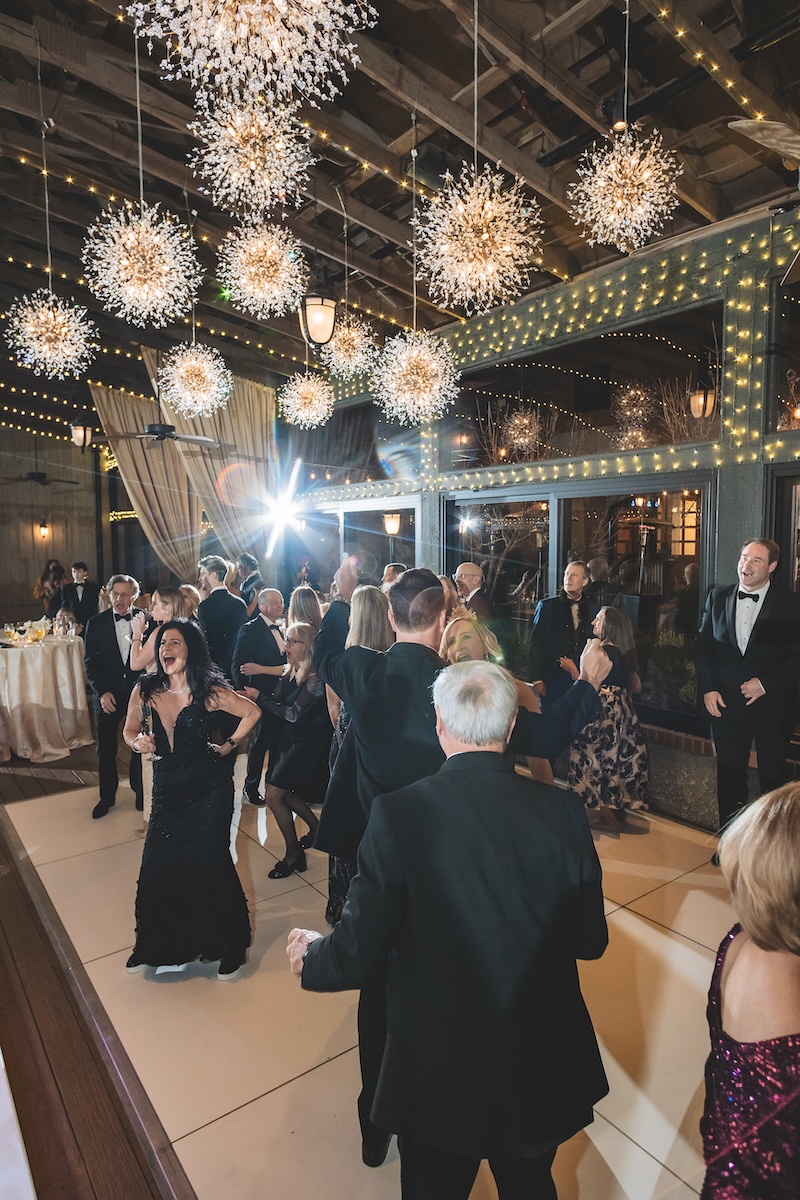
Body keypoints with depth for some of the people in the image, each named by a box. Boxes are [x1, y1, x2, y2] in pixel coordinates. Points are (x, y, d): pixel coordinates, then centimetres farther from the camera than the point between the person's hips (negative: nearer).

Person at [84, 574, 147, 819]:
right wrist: (101, 692, -10)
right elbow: (90, 662, -2)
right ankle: (107, 796, 29)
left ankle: (140, 791, 30)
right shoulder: (96, 623, -3)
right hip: (108, 695, 1)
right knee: (106, 748, 11)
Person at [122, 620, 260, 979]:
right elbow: (130, 730, 10)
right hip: (167, 791, 3)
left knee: (210, 865, 5)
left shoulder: (210, 691, -12)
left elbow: (252, 712, -1)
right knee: (158, 868, 6)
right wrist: (138, 742, -11)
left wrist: (229, 745, -1)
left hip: (208, 791, -3)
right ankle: (156, 946, 34)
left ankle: (228, 948, 27)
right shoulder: (145, 690, -4)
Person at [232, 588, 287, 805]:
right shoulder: (250, 630, -9)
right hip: (260, 696, -6)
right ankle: (250, 789, 18)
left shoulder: (280, 631, 14)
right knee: (260, 742, 4)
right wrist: (245, 693, -18)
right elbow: (238, 665, -13)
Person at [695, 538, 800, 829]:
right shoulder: (718, 598, 3)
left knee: (772, 774, 11)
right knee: (729, 772, 11)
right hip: (726, 702, 2)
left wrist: (765, 683, -15)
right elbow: (702, 646, 6)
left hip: (771, 703, -2)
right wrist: (707, 689, -2)